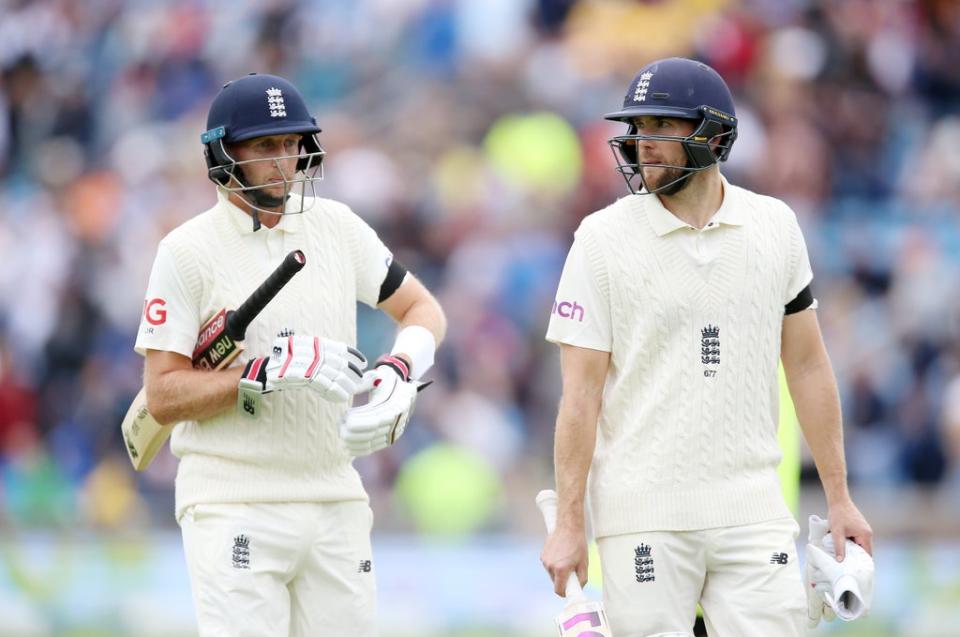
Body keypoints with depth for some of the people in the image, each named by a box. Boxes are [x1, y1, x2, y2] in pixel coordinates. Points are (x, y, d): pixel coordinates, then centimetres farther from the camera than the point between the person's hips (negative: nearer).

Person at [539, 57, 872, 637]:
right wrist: (569, 524, -8)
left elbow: (807, 365, 14)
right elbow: (581, 391, -4)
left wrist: (839, 499, 12)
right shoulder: (605, 238, -2)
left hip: (752, 512, 2)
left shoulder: (775, 227, 7)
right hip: (643, 515, -2)